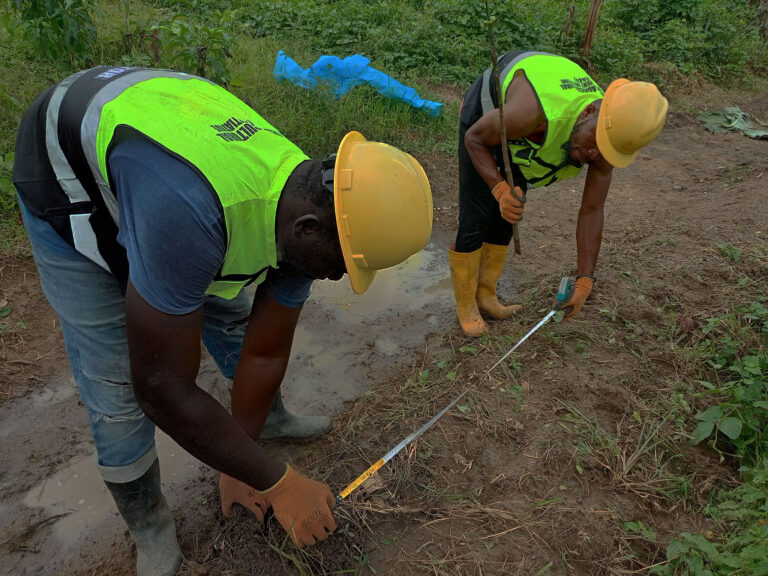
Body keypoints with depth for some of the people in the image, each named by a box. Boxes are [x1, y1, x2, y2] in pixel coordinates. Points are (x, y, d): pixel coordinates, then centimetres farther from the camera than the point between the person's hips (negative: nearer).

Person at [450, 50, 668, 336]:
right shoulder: (532, 113, -45)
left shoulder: (609, 141, -26)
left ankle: (485, 294, 26)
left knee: (505, 217, 8)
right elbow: (474, 138, -28)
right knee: (476, 219, -8)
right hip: (484, 119, -5)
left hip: (517, 135, 5)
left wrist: (584, 282, -22)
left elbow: (591, 212, -19)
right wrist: (500, 191, -44)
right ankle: (466, 304, 12)